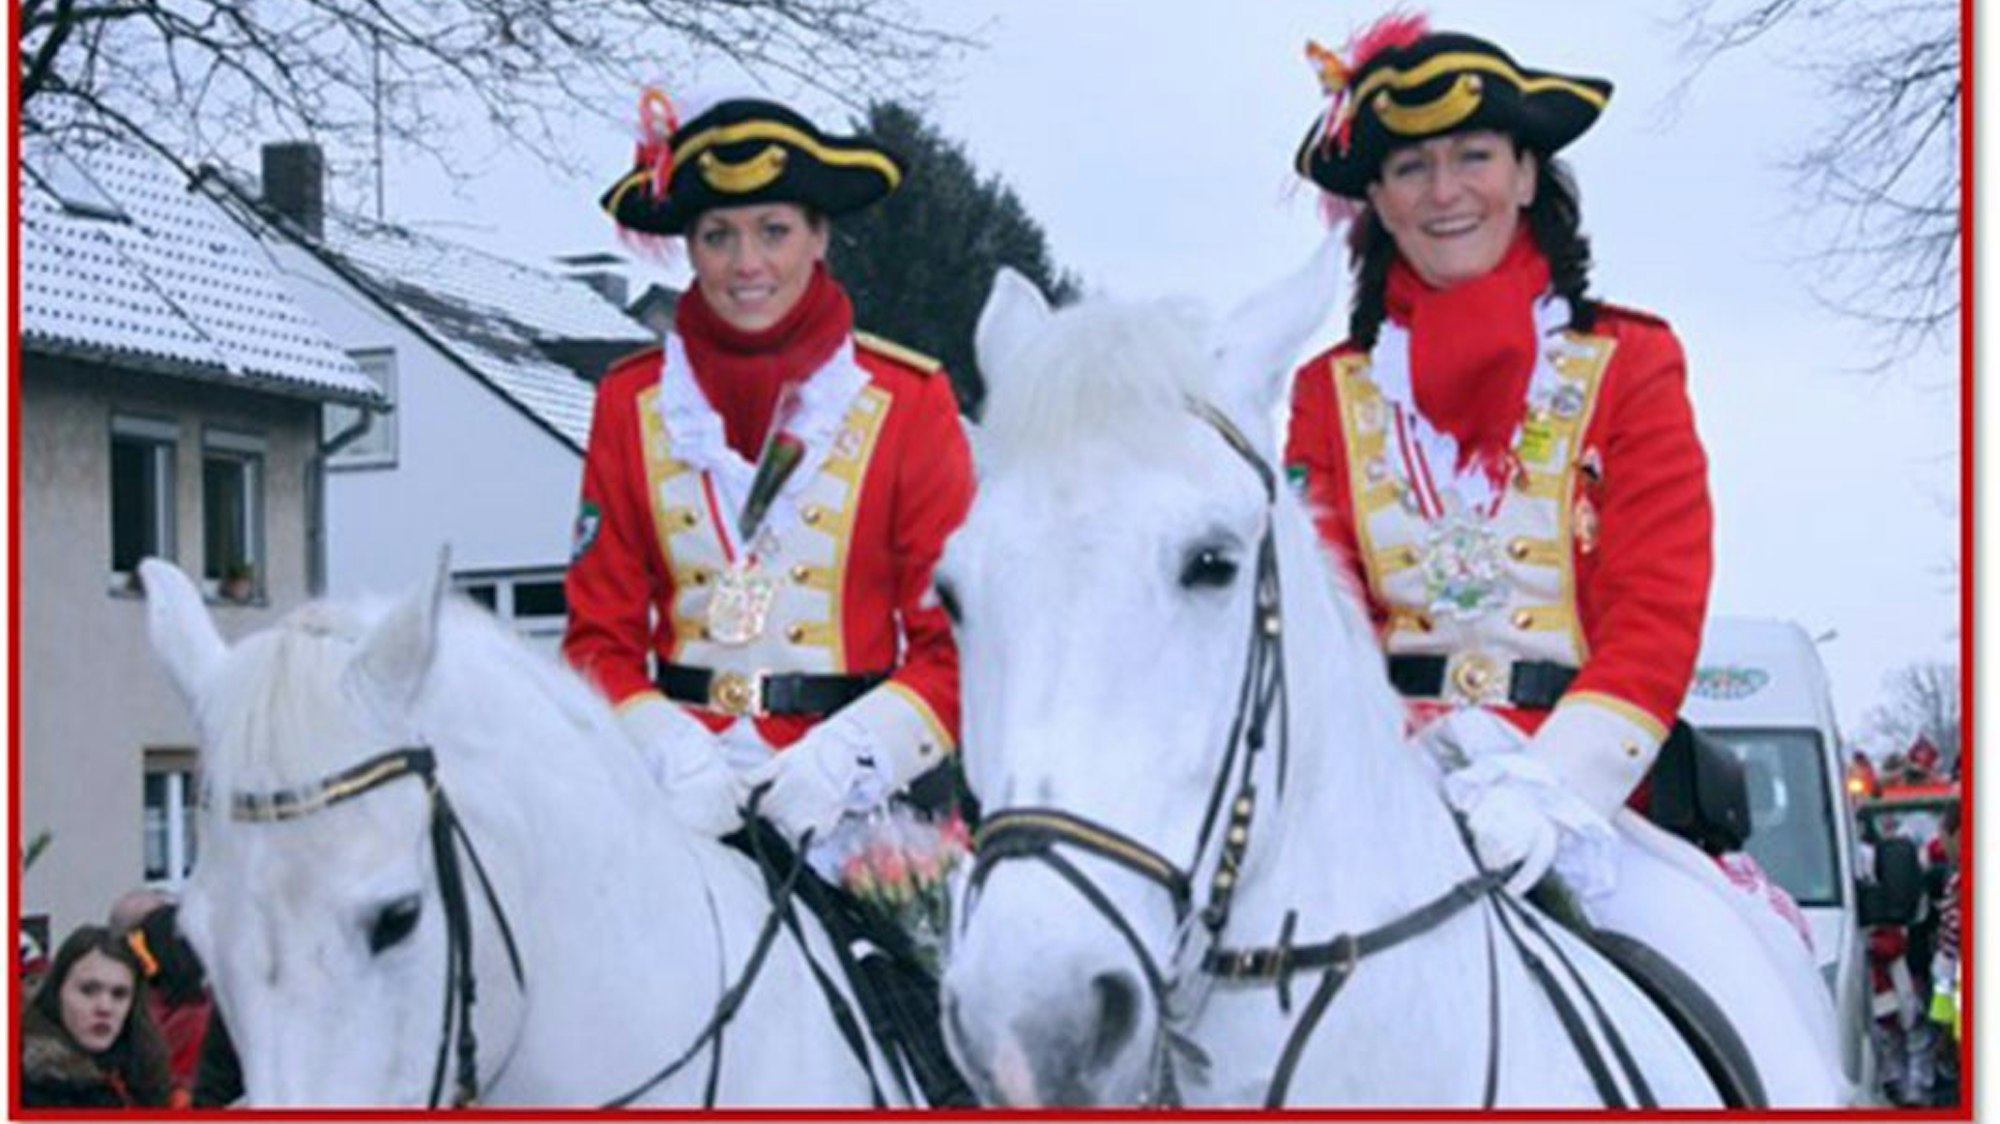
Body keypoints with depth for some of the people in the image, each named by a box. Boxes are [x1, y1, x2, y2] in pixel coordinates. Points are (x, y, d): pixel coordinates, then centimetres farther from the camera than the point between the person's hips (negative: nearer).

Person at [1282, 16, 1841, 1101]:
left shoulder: (1629, 365, 9)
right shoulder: (1330, 393, 14)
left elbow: (1656, 613, -2)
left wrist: (1550, 783, -19)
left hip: (1578, 786, -1)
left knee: (1768, 1071, -22)